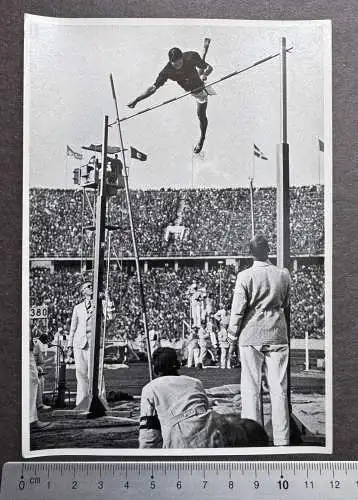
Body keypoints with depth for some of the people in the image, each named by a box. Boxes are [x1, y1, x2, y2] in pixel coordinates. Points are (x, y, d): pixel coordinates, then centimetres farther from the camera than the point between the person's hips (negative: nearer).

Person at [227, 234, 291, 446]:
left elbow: (238, 309, -6)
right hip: (277, 335, 2)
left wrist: (232, 334, 7)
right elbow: (286, 304, 12)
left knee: (251, 389, 5)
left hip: (251, 336, -2)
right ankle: (282, 439, 11)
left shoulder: (245, 276, -9)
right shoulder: (284, 274, 0)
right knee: (279, 388, 7)